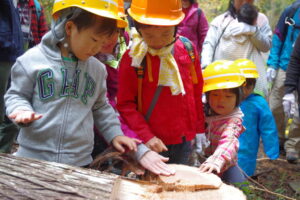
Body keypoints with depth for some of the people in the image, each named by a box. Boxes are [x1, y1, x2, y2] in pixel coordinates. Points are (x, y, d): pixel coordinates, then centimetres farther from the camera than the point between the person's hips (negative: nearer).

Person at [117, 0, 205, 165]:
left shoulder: (187, 49, 0)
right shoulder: (132, 59, -10)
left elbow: (197, 92, 9)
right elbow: (125, 104, -9)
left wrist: (199, 131, 13)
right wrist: (146, 136, -17)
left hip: (184, 141, 4)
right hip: (151, 143, -3)